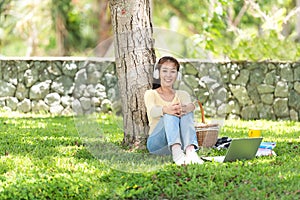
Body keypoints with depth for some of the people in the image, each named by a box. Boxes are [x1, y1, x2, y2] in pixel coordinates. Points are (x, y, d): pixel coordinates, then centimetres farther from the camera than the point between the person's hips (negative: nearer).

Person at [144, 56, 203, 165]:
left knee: (187, 112, -25)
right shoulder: (151, 94, 9)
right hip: (156, 143, -2)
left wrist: (184, 109, -37)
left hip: (181, 141, 2)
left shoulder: (182, 95, 17)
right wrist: (166, 110, -42)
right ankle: (176, 152, -59)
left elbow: (191, 105, -10)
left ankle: (190, 150, -51)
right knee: (170, 115, -30)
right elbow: (152, 111, -16)